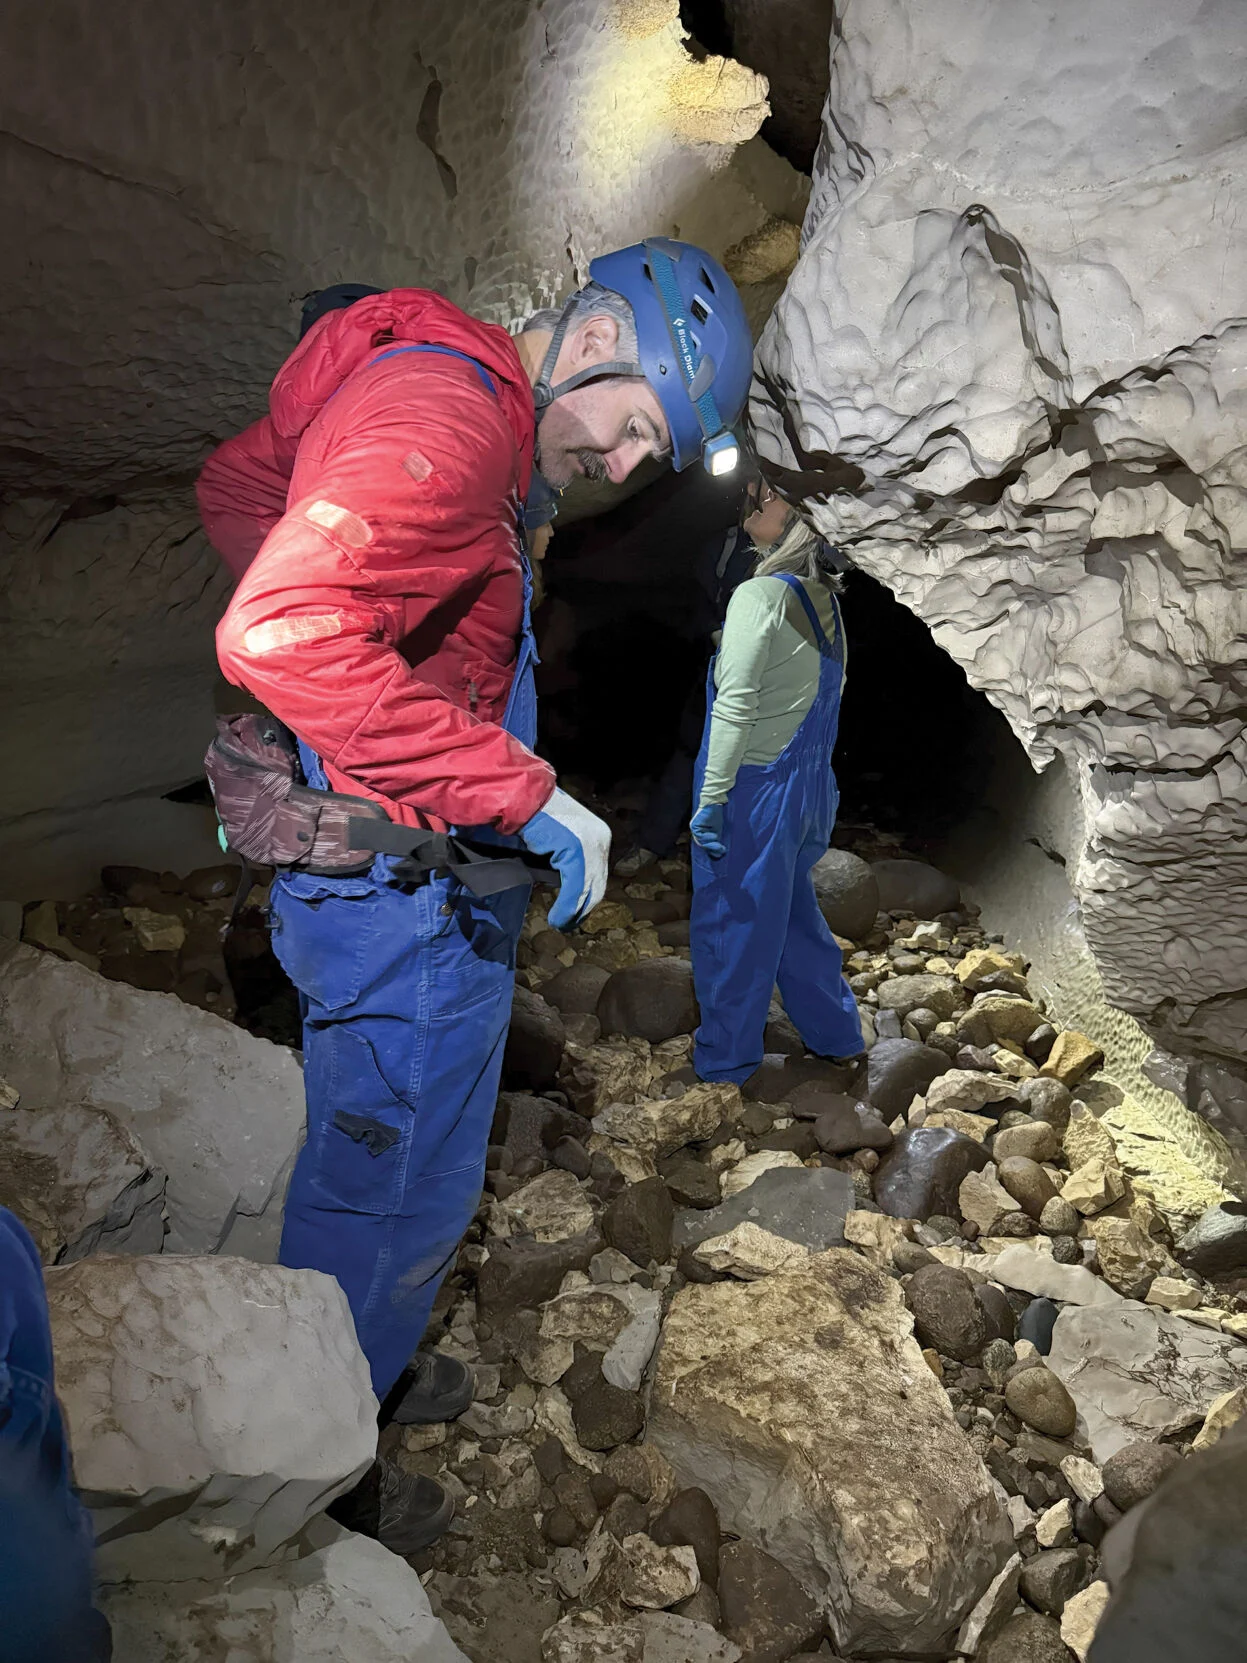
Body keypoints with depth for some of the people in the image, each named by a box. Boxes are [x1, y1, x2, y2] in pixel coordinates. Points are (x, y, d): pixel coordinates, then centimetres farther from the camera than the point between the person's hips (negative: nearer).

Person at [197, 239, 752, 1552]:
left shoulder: (435, 393, 10)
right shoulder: (451, 422, -23)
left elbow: (235, 485, 23)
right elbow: (279, 634, -36)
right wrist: (523, 797, -33)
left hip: (376, 889, 10)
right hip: (409, 900, -10)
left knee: (367, 1158, 26)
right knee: (395, 1185, 8)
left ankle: (366, 1366, 49)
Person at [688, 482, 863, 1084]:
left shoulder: (760, 594, -16)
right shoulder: (825, 604, 9)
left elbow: (735, 706, -22)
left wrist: (711, 798, -20)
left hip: (754, 787, -8)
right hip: (811, 787, 8)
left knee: (728, 924, 6)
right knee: (793, 913, 23)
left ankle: (722, 1062, 19)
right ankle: (836, 1036, 35)